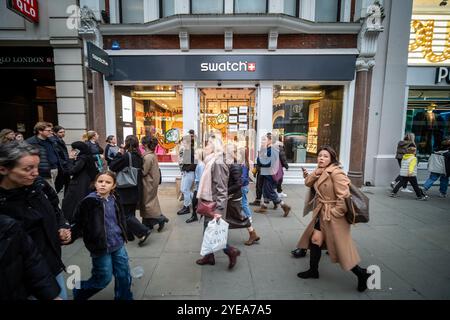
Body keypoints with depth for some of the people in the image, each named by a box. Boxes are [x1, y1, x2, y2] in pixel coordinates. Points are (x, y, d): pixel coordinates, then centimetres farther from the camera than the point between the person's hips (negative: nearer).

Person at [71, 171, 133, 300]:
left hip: (118, 245, 5)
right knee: (104, 278, 9)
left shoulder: (114, 200, 1)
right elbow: (79, 223, -13)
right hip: (101, 247, -5)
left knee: (124, 275, 12)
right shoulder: (89, 202, -14)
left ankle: (124, 297, 36)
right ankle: (79, 292, 37)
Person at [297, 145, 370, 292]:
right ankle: (313, 270, 34)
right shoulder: (321, 172, 8)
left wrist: (335, 213, -17)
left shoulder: (336, 173, -20)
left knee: (341, 248, 1)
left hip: (333, 215, -9)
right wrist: (316, 172, -10)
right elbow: (307, 182, 6)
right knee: (315, 240, 16)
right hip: (321, 213, 9)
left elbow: (344, 196, -25)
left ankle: (362, 274, 25)